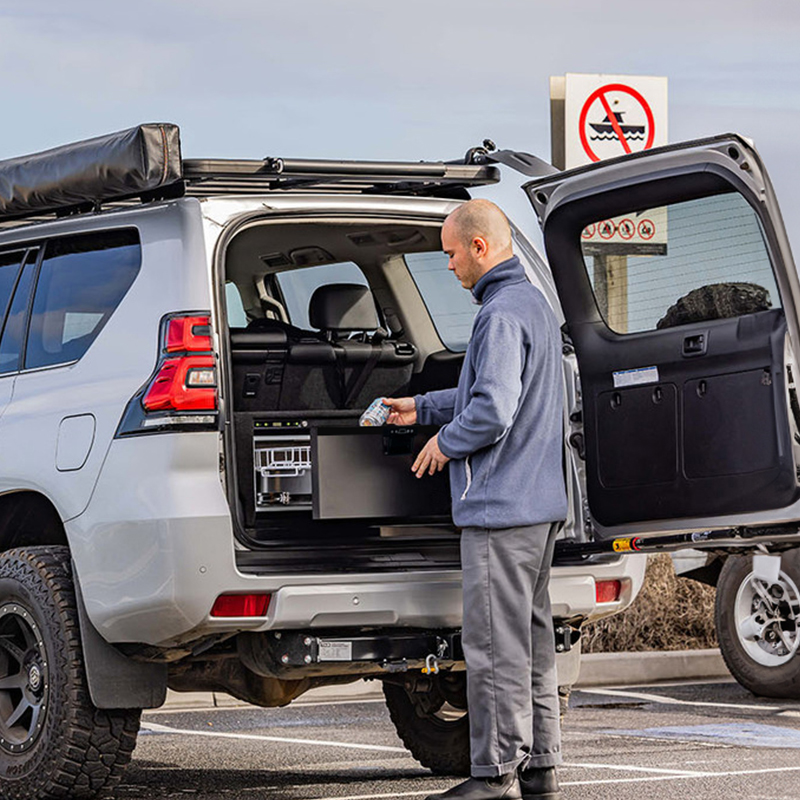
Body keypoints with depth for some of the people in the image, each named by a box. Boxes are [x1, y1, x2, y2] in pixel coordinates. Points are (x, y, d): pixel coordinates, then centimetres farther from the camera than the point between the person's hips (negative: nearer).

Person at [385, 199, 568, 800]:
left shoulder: (502, 314, -17)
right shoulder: (535, 304, 16)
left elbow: (492, 411, -24)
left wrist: (445, 442, -7)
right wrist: (421, 408, 29)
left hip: (500, 505, -10)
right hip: (541, 502, 10)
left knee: (495, 643, -5)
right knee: (532, 637, 13)